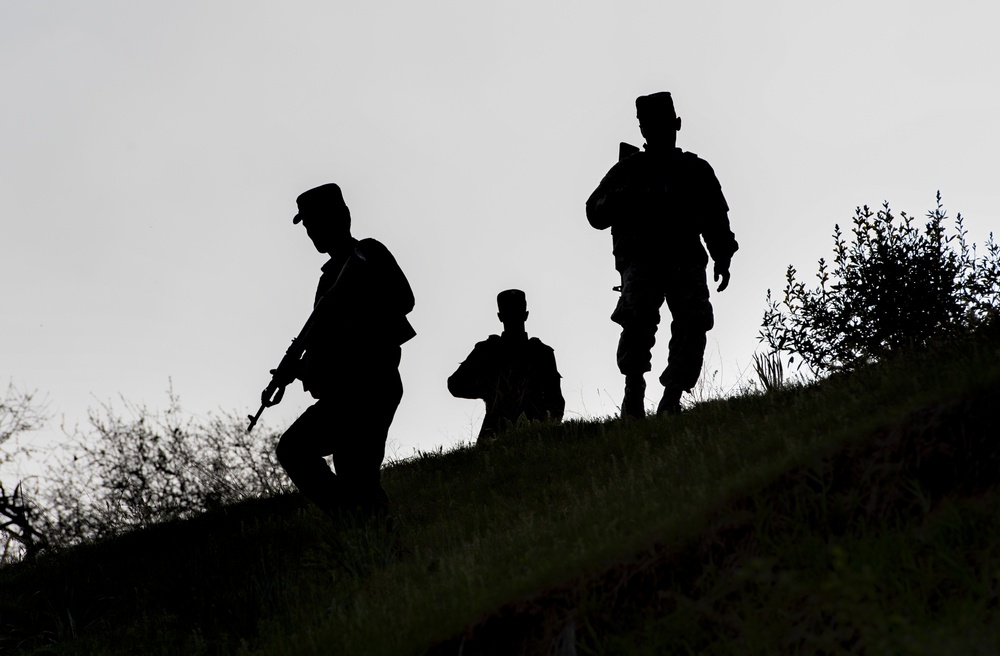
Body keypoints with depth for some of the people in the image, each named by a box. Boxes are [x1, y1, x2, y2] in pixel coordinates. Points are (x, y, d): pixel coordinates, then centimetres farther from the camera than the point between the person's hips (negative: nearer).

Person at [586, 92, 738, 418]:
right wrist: (622, 198, -11)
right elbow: (596, 213, 10)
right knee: (638, 315, -26)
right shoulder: (628, 169, 15)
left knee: (693, 322, -18)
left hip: (685, 259, 2)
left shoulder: (697, 170, 19)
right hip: (641, 259, -2)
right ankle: (633, 391, -20)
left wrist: (722, 258, 7)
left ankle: (671, 398, -19)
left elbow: (716, 220, 22)